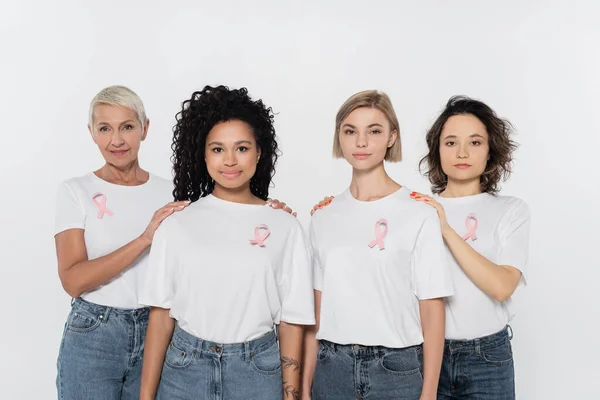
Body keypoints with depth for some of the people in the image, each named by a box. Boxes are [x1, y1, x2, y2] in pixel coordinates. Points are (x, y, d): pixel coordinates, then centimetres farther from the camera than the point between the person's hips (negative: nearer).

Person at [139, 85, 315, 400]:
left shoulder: (284, 228, -3)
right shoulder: (177, 225, -1)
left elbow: (291, 321, -1)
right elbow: (161, 314, 0)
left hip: (257, 371, 0)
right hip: (184, 369, 1)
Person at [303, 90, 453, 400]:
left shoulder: (419, 215, -7)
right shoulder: (323, 218, 4)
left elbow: (432, 310, -5)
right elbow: (316, 310, 6)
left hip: (396, 367, -3)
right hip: (332, 366, 3)